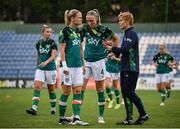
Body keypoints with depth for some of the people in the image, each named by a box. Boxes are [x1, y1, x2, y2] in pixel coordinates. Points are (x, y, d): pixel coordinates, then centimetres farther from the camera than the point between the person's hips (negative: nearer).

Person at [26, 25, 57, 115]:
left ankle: (53, 108, 24)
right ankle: (34, 108, -20)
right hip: (40, 69, 3)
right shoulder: (38, 43, 6)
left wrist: (46, 62, -33)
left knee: (51, 89, 8)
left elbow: (53, 56, -17)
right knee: (37, 87, -12)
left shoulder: (52, 43, -6)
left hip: (50, 69, -3)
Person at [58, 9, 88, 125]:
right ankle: (62, 118, 10)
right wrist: (64, 66, -16)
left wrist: (83, 64, 17)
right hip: (69, 66, -7)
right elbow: (62, 49, -11)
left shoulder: (79, 31, 12)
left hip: (78, 66, 7)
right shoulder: (65, 31, -9)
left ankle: (76, 118, -4)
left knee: (78, 91, 0)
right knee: (66, 92, 0)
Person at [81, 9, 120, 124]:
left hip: (99, 61, -3)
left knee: (100, 89, 4)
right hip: (86, 61, 3)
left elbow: (116, 38, 9)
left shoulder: (103, 30, -7)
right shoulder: (85, 29, 0)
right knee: (80, 88, -4)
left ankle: (101, 116, 11)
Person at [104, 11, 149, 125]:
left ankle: (143, 115, 0)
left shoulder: (132, 34, -11)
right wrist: (112, 47, 7)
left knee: (129, 92, -8)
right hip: (125, 69, 9)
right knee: (125, 93, 6)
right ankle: (129, 119, 7)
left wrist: (112, 49, -12)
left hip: (131, 69, -9)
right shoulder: (127, 34, 18)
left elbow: (125, 49, -22)